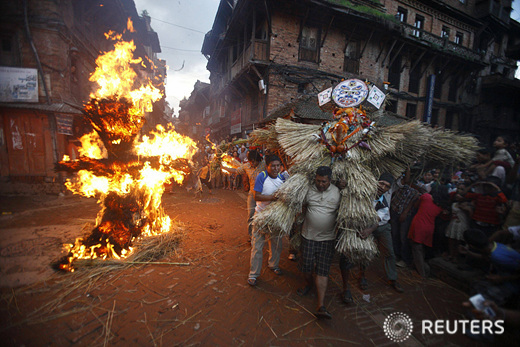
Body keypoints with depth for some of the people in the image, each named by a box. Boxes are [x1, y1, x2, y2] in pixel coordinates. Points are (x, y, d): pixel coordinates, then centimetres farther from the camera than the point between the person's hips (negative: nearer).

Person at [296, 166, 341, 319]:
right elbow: (303, 207, 12)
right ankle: (309, 284, 43)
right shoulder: (309, 190, -3)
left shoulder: (338, 192, -5)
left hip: (327, 238, -1)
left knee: (322, 271, 2)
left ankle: (321, 305, 9)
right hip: (308, 235, 2)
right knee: (306, 266, 11)